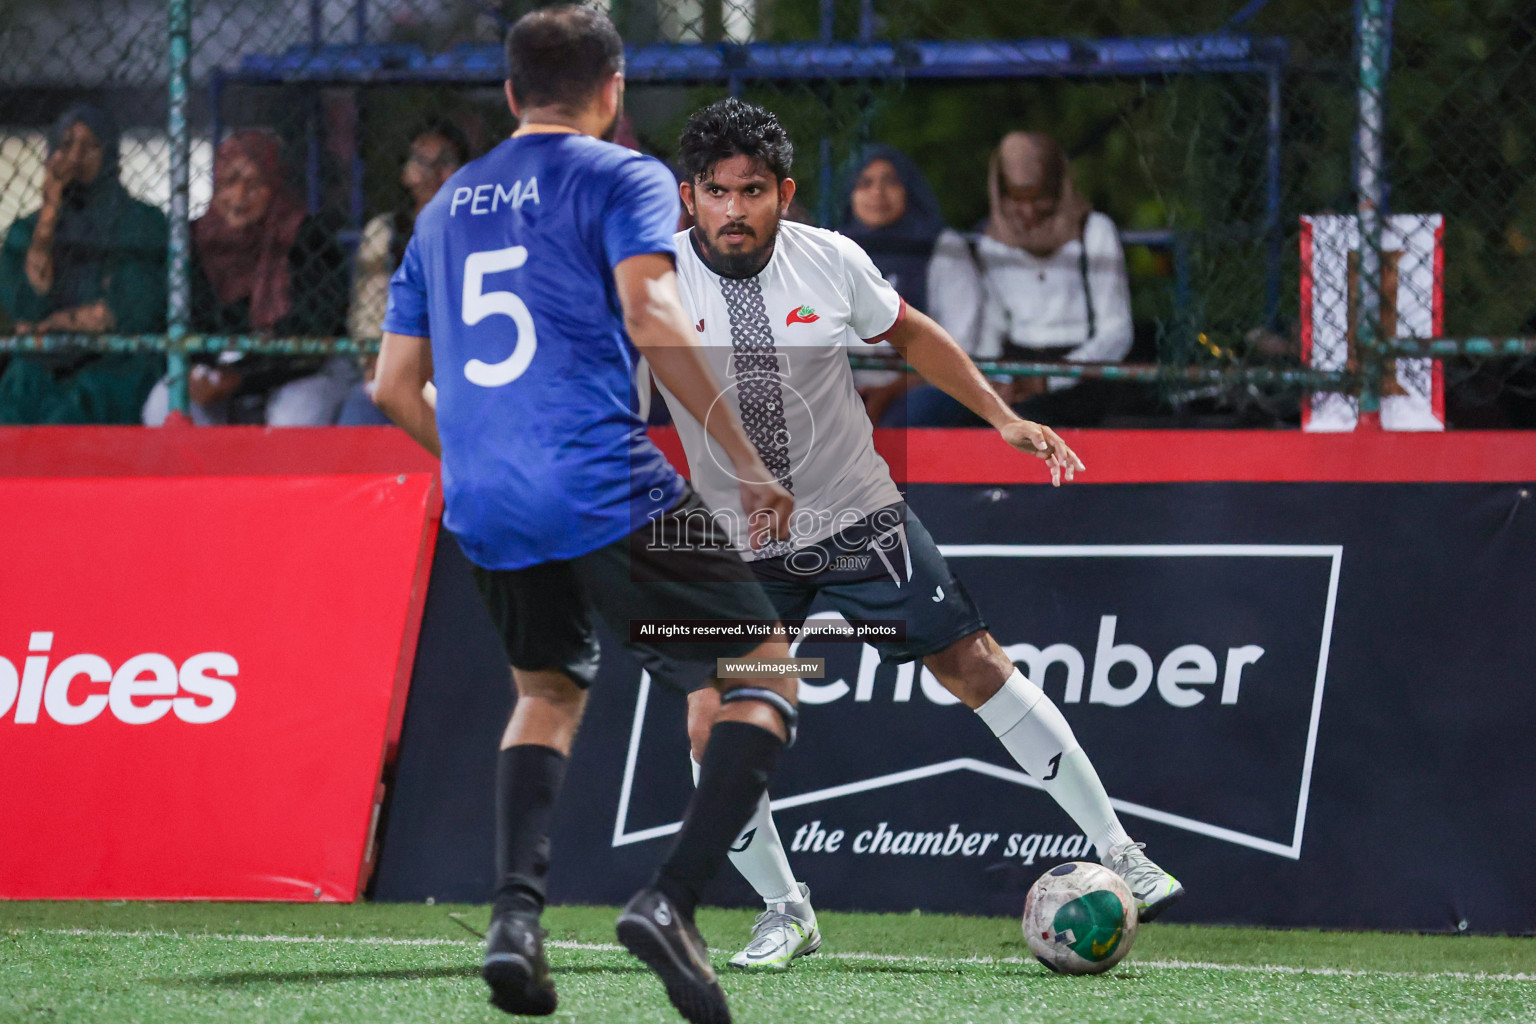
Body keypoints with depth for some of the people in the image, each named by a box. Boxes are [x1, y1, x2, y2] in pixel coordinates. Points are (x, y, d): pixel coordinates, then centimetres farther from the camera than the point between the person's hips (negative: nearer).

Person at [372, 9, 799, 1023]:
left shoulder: (446, 208, 21)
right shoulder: (622, 178, 3)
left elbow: (397, 387, 22)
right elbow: (652, 319, -14)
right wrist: (749, 462, -11)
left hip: (486, 514, 6)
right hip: (608, 490, -6)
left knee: (548, 692, 27)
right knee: (766, 676, 4)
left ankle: (516, 918, 5)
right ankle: (671, 899, -15)